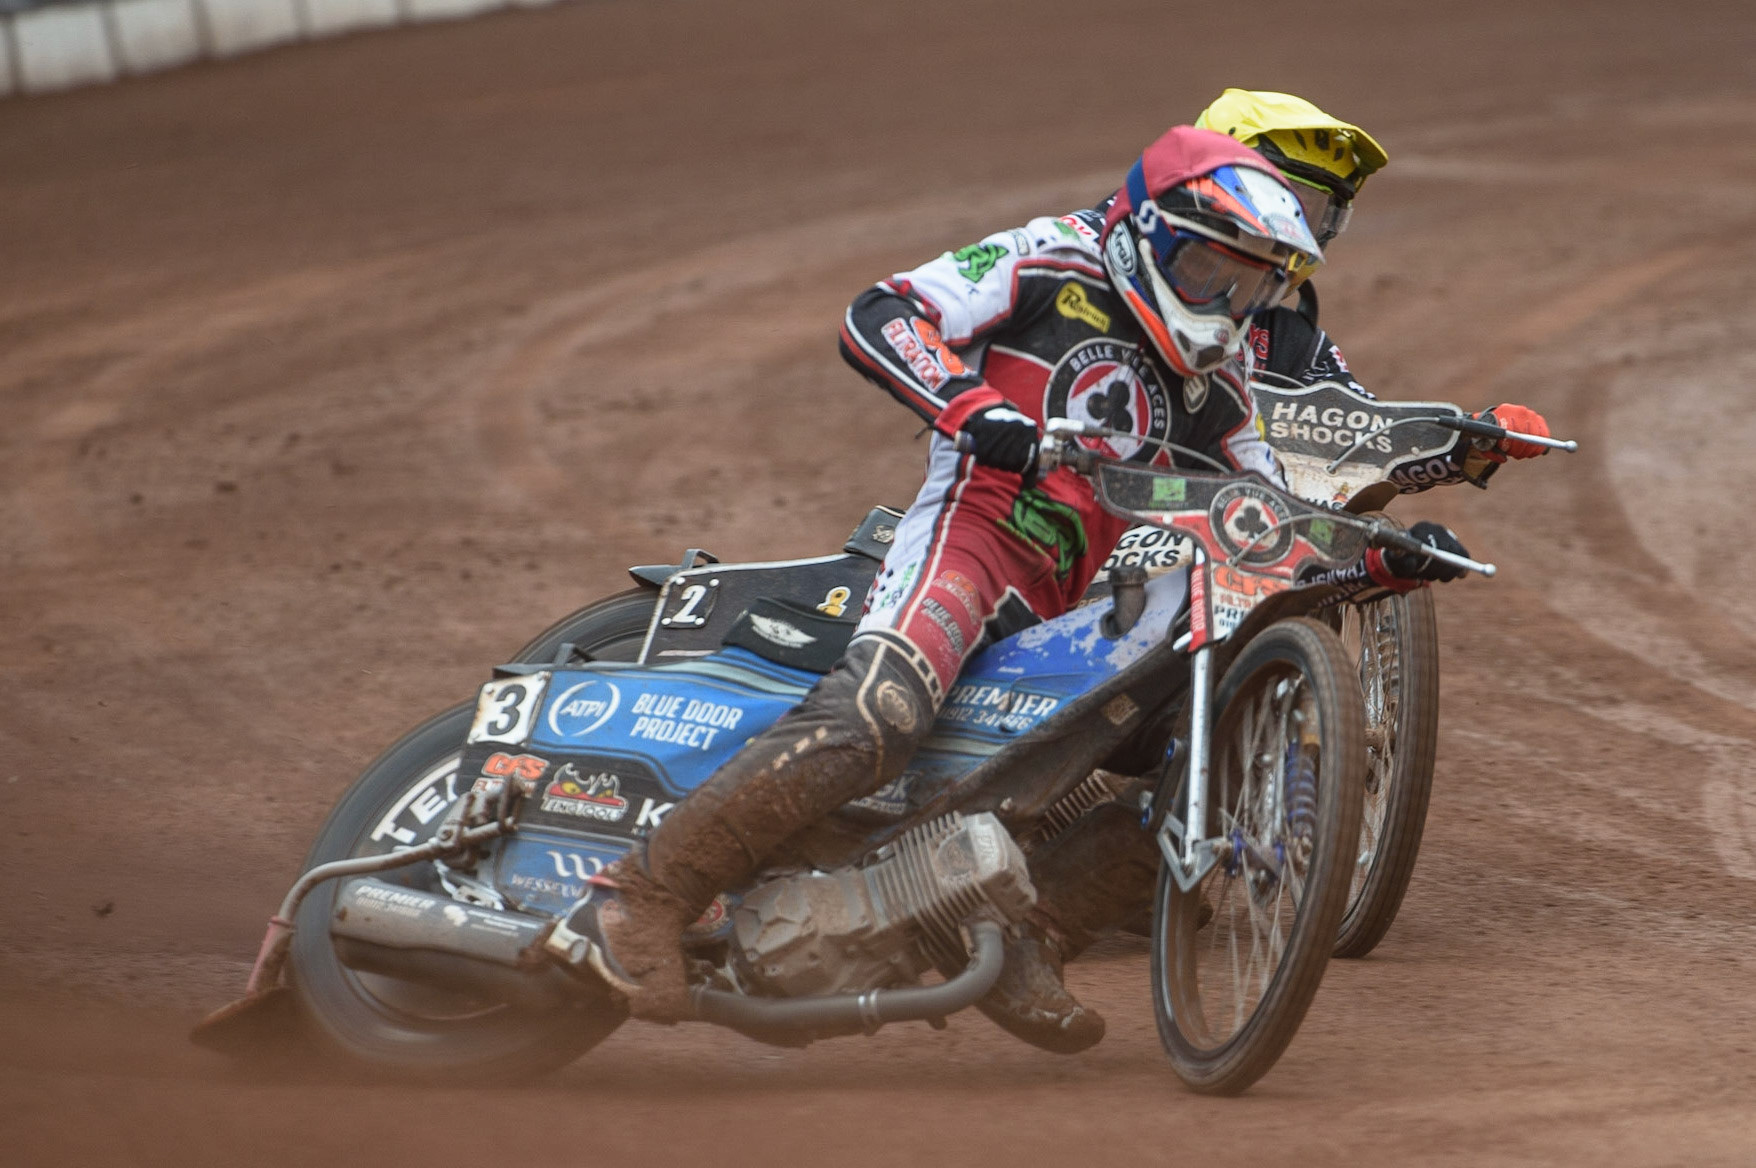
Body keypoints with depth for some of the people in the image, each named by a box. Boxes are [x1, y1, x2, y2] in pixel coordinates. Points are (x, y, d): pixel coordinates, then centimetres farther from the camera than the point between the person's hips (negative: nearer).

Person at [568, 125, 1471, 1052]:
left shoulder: (1208, 374, 24)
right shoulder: (1052, 263, 2)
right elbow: (877, 318, -9)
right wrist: (973, 407, -26)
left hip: (1074, 600, 9)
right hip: (971, 526, -9)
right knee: (875, 715, -33)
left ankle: (1022, 946, 6)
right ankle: (644, 897, -33)